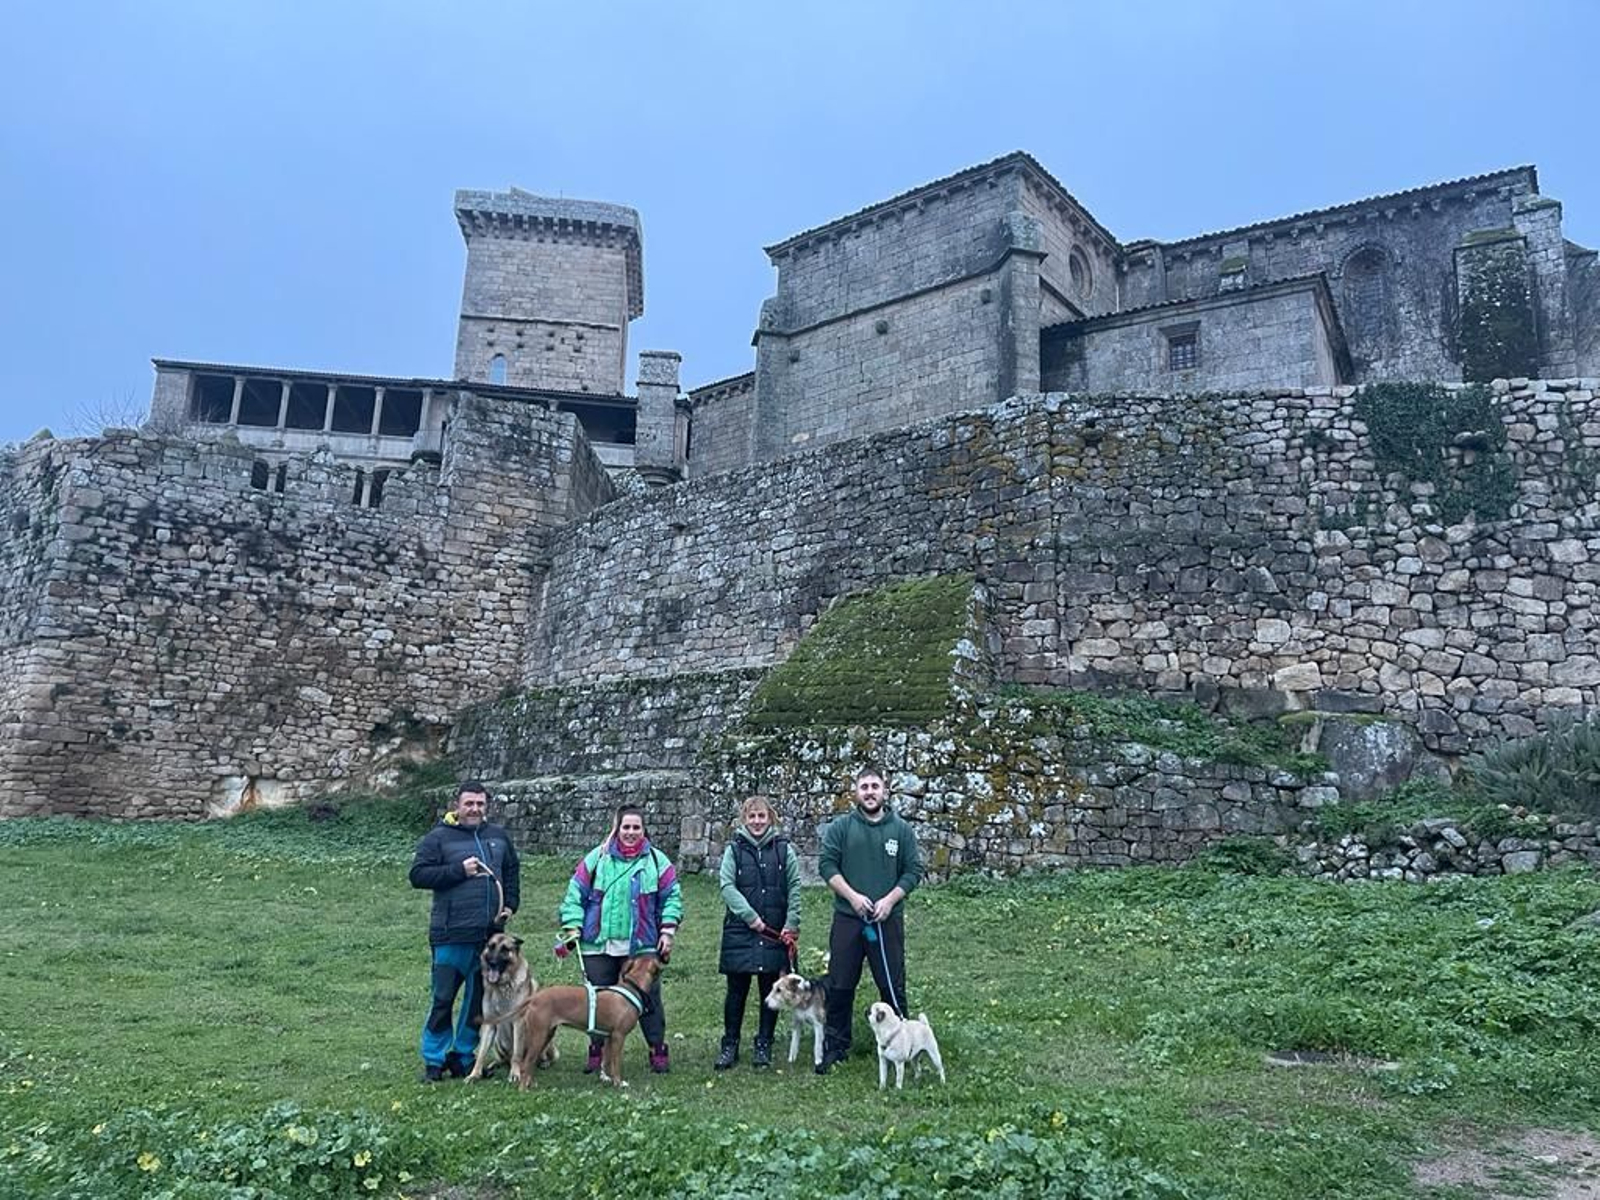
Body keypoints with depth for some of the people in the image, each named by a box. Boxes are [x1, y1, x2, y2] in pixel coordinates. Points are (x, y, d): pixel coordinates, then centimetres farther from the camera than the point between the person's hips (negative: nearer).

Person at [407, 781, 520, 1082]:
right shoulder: (438, 837, -3)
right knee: (443, 999, 0)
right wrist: (458, 870, -17)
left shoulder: (498, 836, 11)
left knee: (480, 1000, 11)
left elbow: (512, 871, 23)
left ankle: (463, 1057, 24)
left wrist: (510, 904, 10)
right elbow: (418, 875, -10)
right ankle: (434, 1060, 15)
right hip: (451, 935, -5)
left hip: (490, 933, 5)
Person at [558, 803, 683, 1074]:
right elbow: (575, 895, 3)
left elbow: (671, 898, 5)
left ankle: (658, 1050, 17)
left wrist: (668, 931, -3)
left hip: (642, 946, 0)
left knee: (648, 998, 4)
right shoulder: (597, 858, 2)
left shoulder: (656, 861, 3)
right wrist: (572, 927, -5)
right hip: (599, 945, 1)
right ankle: (596, 1050, 25)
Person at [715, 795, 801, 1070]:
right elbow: (727, 886, -7)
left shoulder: (784, 849, 3)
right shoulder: (734, 848, 1)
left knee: (771, 990, 7)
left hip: (775, 932, 1)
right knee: (737, 989, 5)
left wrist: (791, 924, -5)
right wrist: (751, 917, -14)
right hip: (740, 931, -1)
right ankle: (729, 1045, 18)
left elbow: (795, 888, 2)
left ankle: (763, 1045, 20)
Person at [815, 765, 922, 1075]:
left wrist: (889, 900, -9)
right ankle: (835, 1045, 22)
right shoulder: (840, 827, 1)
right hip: (847, 919, 0)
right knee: (840, 986, 7)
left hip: (888, 921, 0)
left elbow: (913, 870, 3)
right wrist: (852, 896, -13)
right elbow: (827, 864, -3)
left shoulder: (901, 829, 4)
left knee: (893, 985, 6)